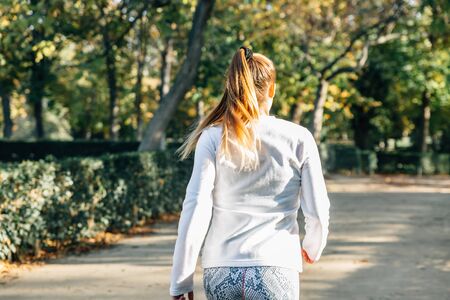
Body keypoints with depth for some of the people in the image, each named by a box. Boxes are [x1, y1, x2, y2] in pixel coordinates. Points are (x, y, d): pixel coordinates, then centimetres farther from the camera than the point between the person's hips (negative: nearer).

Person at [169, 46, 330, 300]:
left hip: (220, 271, 2)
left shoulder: (213, 138, 1)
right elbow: (318, 211, 2)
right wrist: (313, 248, 23)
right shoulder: (298, 138, 1)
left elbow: (195, 208, -5)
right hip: (276, 271, -2)